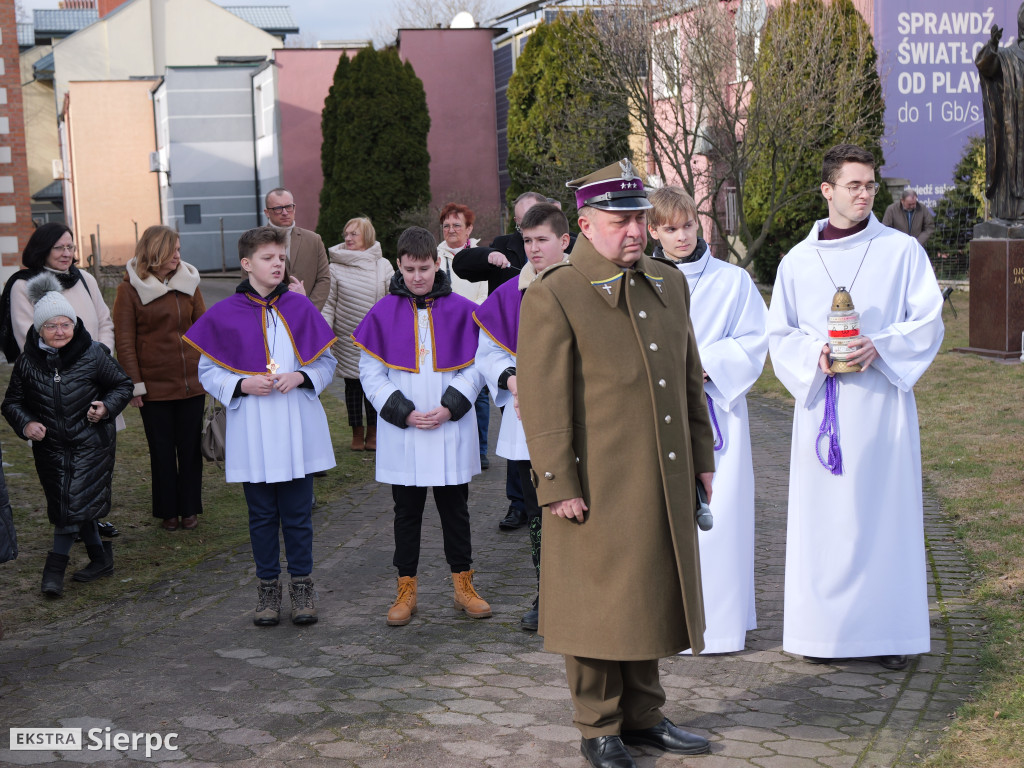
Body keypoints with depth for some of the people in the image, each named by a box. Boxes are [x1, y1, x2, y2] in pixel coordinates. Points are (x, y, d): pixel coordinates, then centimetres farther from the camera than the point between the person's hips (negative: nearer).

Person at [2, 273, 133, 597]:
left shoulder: (93, 355, -8)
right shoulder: (27, 362, -3)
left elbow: (123, 385, 5)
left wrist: (107, 406, -14)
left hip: (90, 445, -3)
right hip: (50, 446, 3)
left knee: (76, 503, -10)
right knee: (64, 506, 6)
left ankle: (56, 565, 3)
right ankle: (102, 558, 22)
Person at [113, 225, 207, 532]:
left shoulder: (188, 282, 8)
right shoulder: (131, 288, -4)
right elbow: (124, 341, -5)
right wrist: (135, 384, -8)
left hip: (192, 382, 3)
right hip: (155, 386, -3)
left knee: (190, 448, 8)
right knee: (162, 451, 6)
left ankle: (190, 509, 20)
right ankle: (168, 512, 18)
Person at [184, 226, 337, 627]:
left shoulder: (300, 307, 2)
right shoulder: (225, 315, -2)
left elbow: (326, 362, 7)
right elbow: (208, 372, 3)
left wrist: (301, 376, -12)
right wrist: (243, 385, -14)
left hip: (297, 430, 1)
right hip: (251, 433, 0)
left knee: (298, 512, 6)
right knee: (262, 514, 9)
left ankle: (302, 583, 20)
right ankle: (268, 586, 22)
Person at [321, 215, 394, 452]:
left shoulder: (383, 266, 2)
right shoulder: (336, 268, 0)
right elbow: (328, 304, 1)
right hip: (347, 339, 0)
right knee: (352, 385, 6)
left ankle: (372, 432, 14)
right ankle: (357, 432, 17)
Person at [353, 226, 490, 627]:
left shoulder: (461, 310, -1)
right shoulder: (383, 313, -1)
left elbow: (476, 366, 1)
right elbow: (371, 372, 1)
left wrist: (450, 407, -11)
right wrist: (403, 412, -10)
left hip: (451, 431, 0)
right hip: (401, 434, 0)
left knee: (455, 509, 10)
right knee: (407, 512, 8)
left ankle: (463, 585, 21)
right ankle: (406, 590, 17)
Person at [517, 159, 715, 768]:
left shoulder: (670, 284, 10)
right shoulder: (553, 298, -11)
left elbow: (690, 378, 16)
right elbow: (544, 402, -14)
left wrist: (703, 457, 14)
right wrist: (559, 486, -16)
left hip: (664, 485, 6)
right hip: (597, 486, -6)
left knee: (650, 598, 16)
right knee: (599, 604, 5)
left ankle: (643, 715, 30)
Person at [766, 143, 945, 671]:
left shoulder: (902, 251, 3)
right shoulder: (797, 261, 9)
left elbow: (929, 321, 0)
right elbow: (779, 335, 10)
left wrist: (880, 347, -15)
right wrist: (815, 354, -10)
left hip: (881, 399, -2)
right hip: (822, 403, 2)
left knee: (885, 507, 0)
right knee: (822, 514, 2)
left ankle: (890, 631, 8)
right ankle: (825, 626, 11)